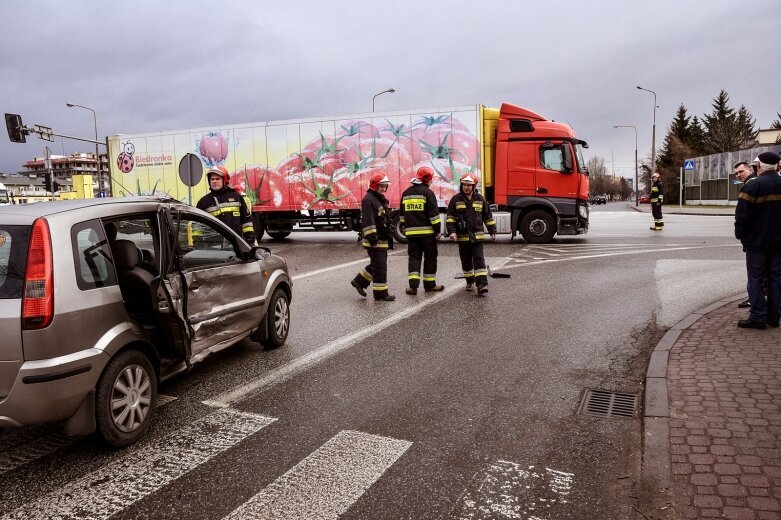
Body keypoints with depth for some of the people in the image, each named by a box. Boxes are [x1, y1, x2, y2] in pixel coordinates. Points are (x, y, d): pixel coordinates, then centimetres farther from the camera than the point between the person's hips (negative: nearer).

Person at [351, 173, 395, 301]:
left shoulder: (381, 199, 19)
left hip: (382, 239, 10)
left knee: (377, 264, 17)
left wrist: (389, 236, 29)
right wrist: (371, 236, -26)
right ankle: (381, 294, 1)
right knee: (380, 266, -6)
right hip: (375, 240, -10)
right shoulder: (369, 199, -14)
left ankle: (359, 281, 29)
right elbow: (367, 220, -22)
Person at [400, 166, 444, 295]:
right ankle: (429, 284, 14)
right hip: (427, 231, -5)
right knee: (430, 258, 7)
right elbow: (434, 214, -11)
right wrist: (437, 230, -6)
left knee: (414, 257, 6)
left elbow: (402, 214, 19)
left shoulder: (406, 193, 12)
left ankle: (413, 285, -5)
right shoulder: (427, 192, -8)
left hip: (411, 232, 5)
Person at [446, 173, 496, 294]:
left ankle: (482, 284, -11)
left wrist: (492, 232, 13)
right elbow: (450, 217, -1)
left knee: (479, 260, -7)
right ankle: (470, 282, 24)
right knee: (466, 261, 10)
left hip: (478, 236, 0)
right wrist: (452, 231, -13)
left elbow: (488, 216, 12)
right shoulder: (456, 199, 1)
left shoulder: (480, 199, 5)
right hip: (462, 236, 1)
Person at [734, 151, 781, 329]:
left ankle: (758, 317, 0)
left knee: (755, 279, 0)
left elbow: (742, 215, -14)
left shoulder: (753, 186, -13)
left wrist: (740, 234, -1)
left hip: (757, 241, -6)